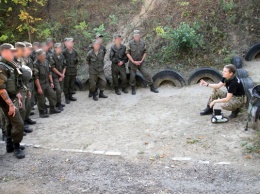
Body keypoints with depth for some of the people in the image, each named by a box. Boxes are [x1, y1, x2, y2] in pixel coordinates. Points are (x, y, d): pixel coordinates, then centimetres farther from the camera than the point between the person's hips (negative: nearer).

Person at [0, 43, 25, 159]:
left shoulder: (10, 65, 10)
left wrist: (18, 97, 19)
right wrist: (10, 104, -25)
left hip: (12, 98, 10)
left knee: (11, 123, 17)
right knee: (18, 123, -9)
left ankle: (10, 145, 29)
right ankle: (16, 147, 5)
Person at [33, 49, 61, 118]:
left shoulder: (46, 62, 4)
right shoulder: (36, 64, -20)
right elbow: (36, 77, -20)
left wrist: (51, 82, 11)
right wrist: (39, 87, -20)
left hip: (47, 83, 7)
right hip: (40, 84, -7)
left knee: (53, 95, 11)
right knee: (41, 99, 3)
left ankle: (52, 109, 26)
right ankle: (42, 112, 17)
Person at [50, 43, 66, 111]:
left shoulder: (62, 56, 7)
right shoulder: (52, 57, -12)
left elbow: (64, 67, 9)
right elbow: (53, 68, -13)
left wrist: (63, 75, -3)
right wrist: (60, 74, -9)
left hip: (61, 76, 6)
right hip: (55, 76, -6)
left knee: (60, 90, 9)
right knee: (58, 90, -12)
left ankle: (58, 102, 25)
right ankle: (59, 105, -3)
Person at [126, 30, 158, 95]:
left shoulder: (143, 43, -5)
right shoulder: (130, 43, -11)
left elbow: (145, 53, 3)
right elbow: (128, 53, -8)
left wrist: (141, 61, -8)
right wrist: (134, 62, -14)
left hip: (141, 62, 1)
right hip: (133, 63, -1)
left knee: (146, 74, -4)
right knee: (132, 76, 4)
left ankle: (152, 87, 4)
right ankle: (133, 89, 21)